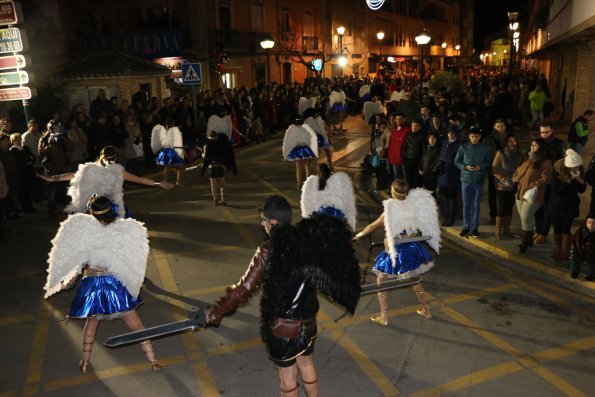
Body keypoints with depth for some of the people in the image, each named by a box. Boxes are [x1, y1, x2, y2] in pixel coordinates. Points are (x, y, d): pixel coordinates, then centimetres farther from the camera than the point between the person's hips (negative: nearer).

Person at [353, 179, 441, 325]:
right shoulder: (414, 206, -8)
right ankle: (426, 310, 36)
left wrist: (359, 235, 3)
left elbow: (373, 226, -9)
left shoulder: (391, 210, -20)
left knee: (381, 281, 12)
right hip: (412, 249, 5)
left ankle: (384, 317, 15)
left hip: (396, 252, -5)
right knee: (414, 279, 27)